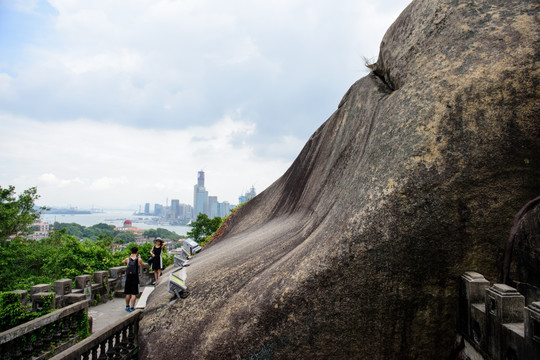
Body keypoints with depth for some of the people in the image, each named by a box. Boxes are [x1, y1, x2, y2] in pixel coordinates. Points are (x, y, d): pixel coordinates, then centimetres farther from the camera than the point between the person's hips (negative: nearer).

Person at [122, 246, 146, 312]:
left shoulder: (127, 259, -3)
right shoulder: (139, 259, -7)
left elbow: (122, 262, 20)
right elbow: (143, 264, 13)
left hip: (128, 278, 3)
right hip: (135, 278, -3)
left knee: (128, 293, 15)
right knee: (134, 294, 3)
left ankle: (127, 307, 27)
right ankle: (132, 308, 2)